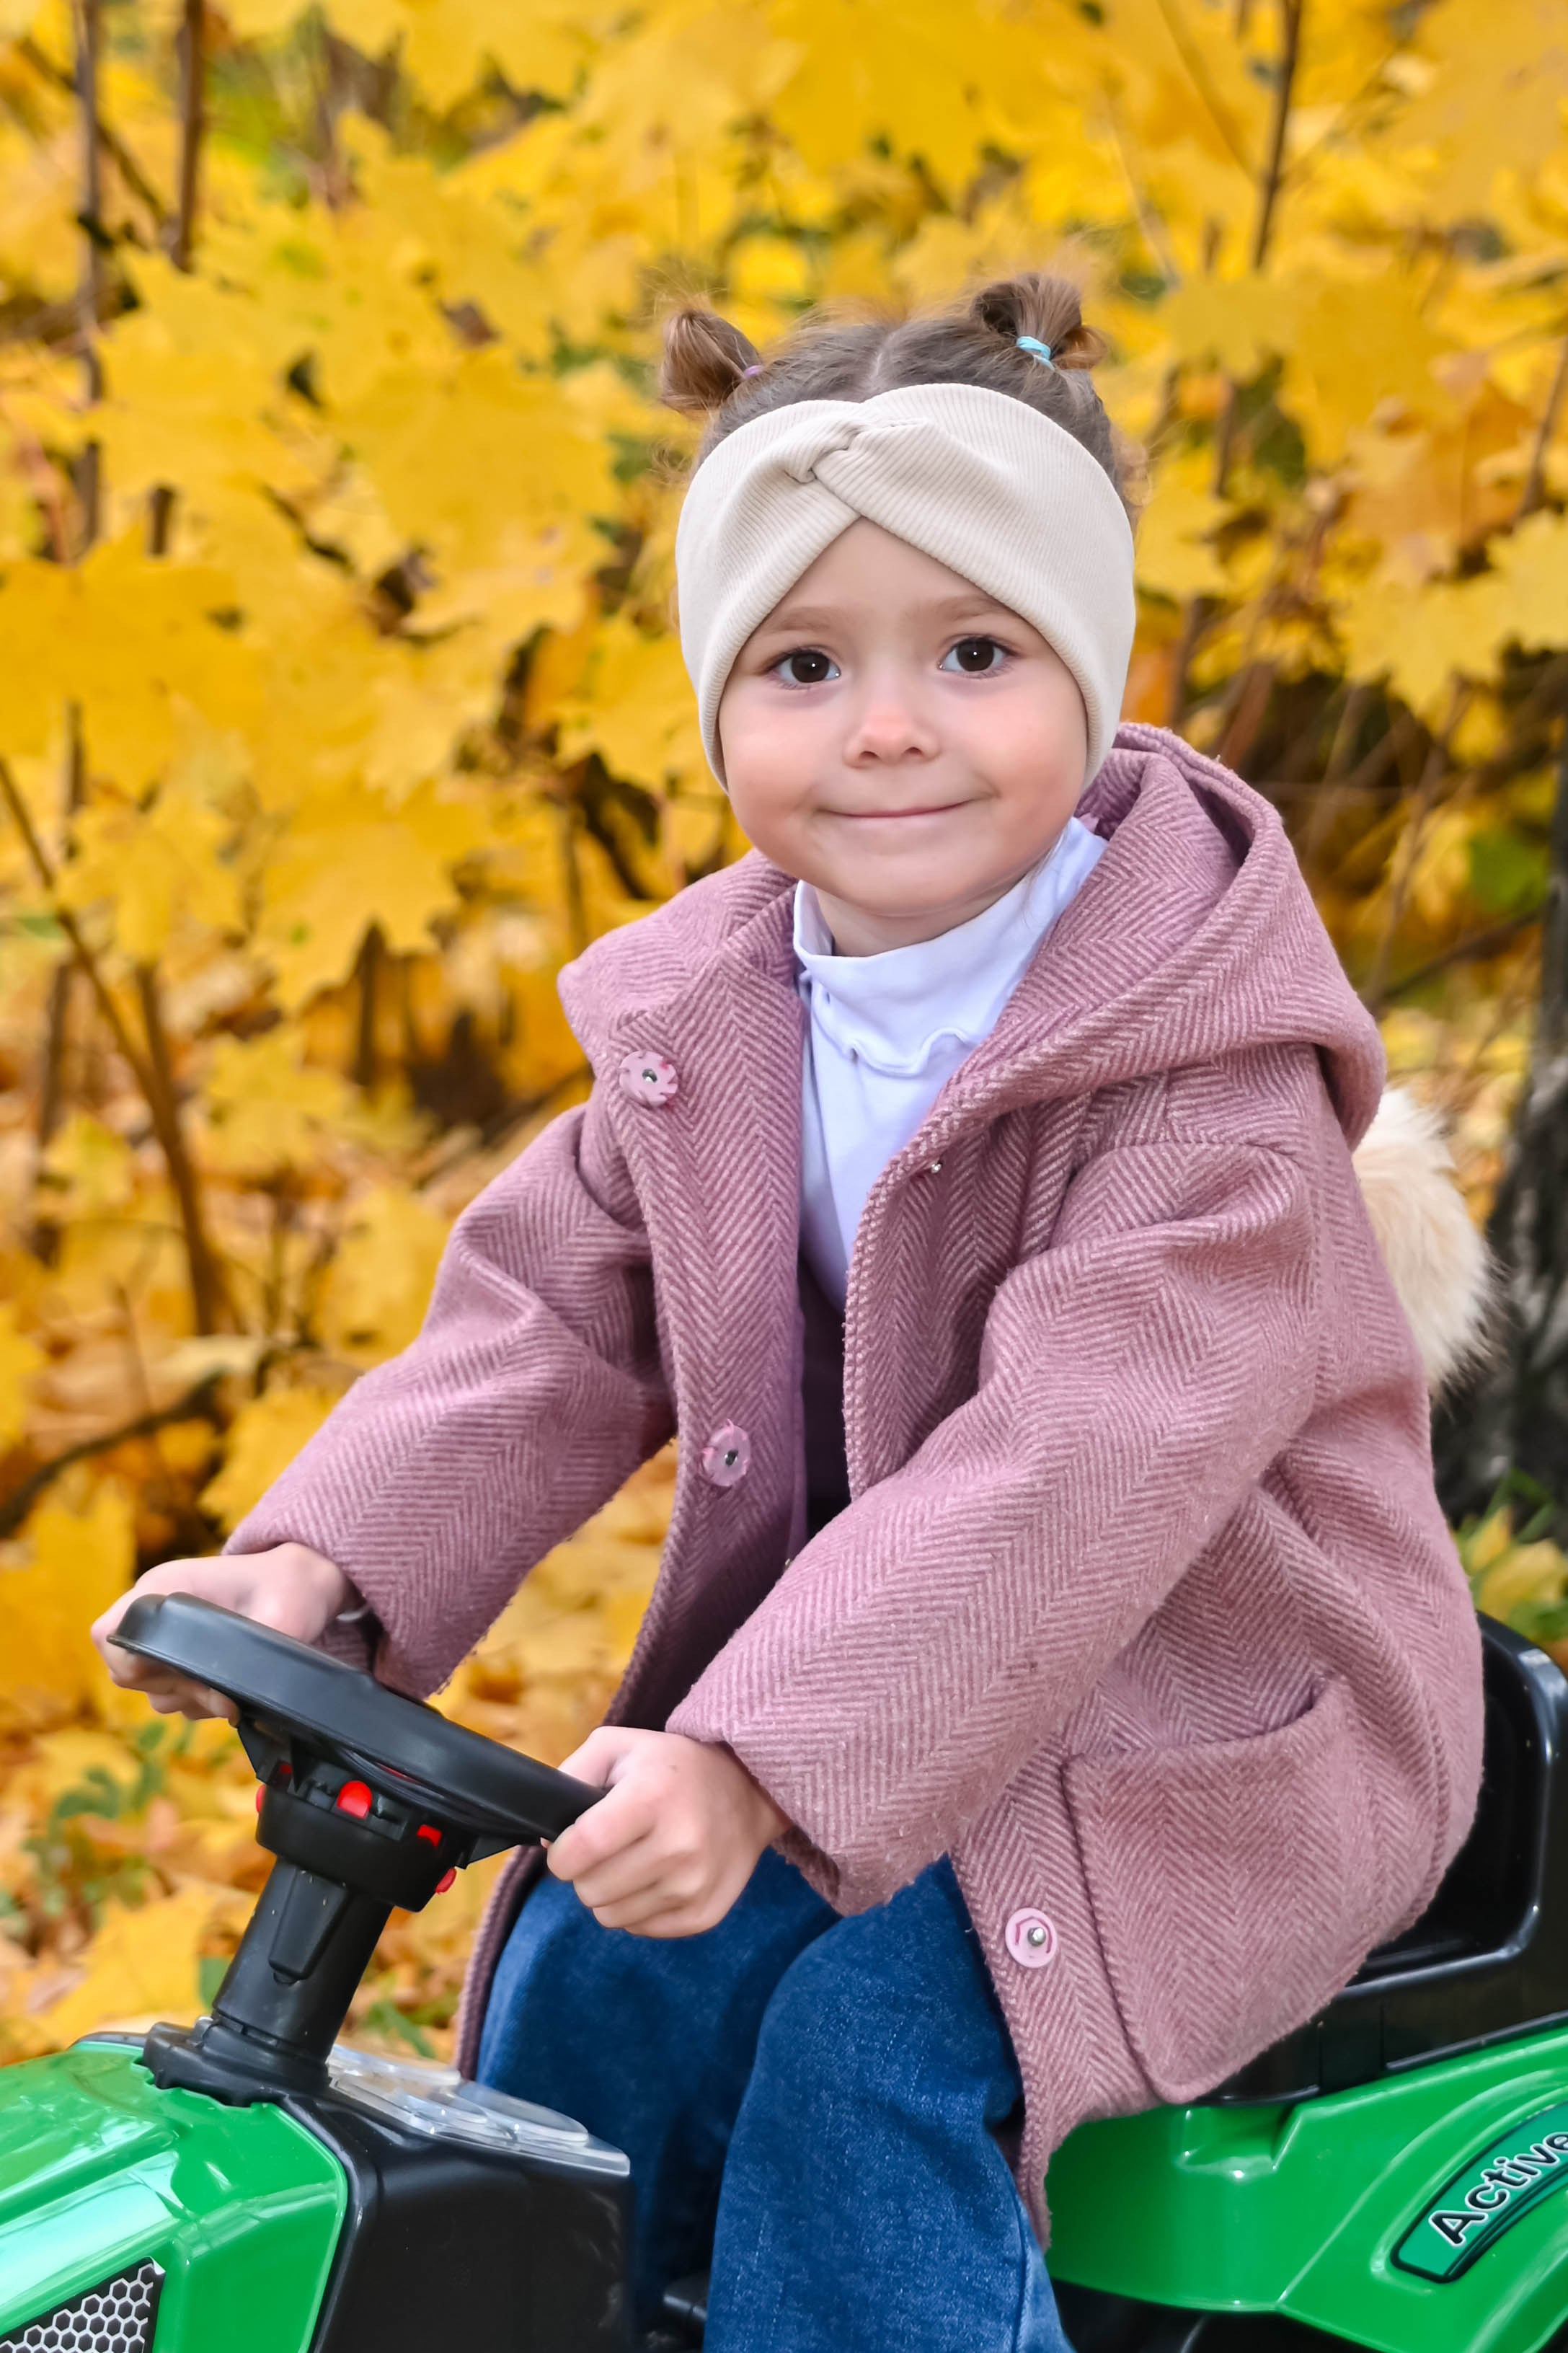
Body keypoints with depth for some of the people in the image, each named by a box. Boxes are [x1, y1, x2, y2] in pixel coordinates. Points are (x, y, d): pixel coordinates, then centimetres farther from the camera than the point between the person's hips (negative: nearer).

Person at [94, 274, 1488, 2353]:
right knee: (590, 1979, -7)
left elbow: (1075, 1461, -33)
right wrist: (324, 1563, -16)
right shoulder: (712, 1017, 0)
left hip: (1195, 1730, -6)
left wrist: (761, 1763, -42)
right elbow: (552, 1322, 1)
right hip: (856, 1694, 6)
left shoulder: (1198, 1072, -23)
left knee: (865, 2045, -23)